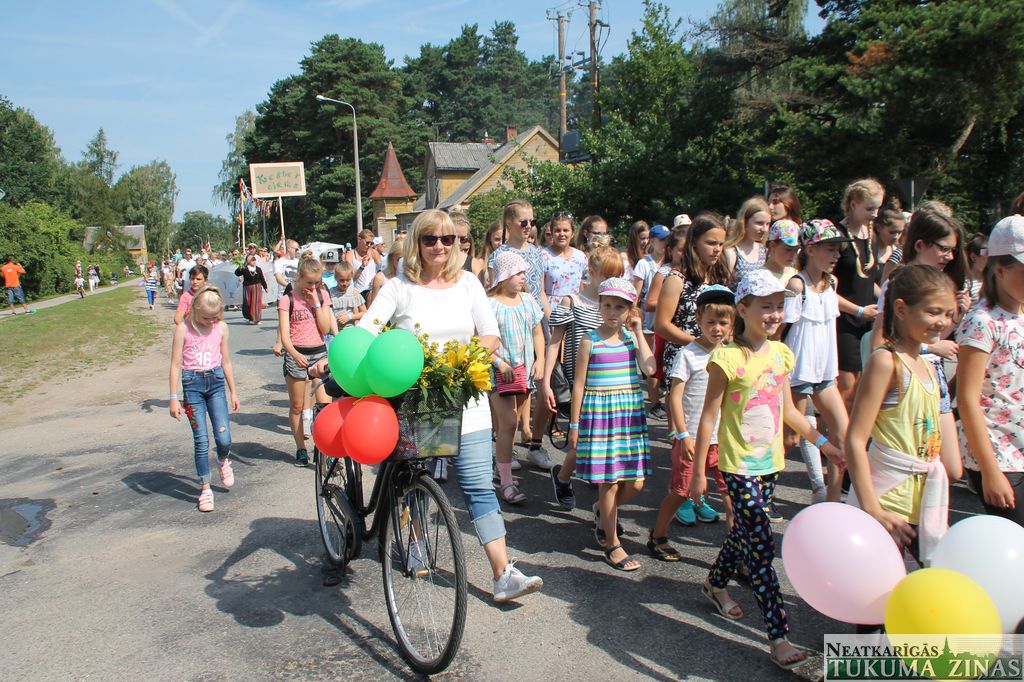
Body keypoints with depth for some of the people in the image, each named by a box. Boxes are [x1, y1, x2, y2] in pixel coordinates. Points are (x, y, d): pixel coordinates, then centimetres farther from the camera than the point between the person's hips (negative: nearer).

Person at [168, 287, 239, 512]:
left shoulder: (221, 328, 3)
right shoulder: (183, 329, -6)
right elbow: (176, 365, -4)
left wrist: (233, 392, 15)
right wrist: (174, 398, -6)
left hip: (216, 382, 2)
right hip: (192, 384, -2)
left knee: (224, 438, -7)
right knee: (201, 440, -2)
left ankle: (223, 461, 29)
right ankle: (205, 489, 11)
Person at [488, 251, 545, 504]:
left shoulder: (528, 300, 8)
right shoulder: (489, 304, -10)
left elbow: (537, 333, 14)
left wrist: (540, 360, 1)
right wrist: (500, 363, -17)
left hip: (524, 370, 6)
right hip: (499, 372, -6)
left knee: (511, 422, 13)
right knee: (507, 423, -10)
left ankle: (502, 462, 29)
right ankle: (506, 482, -6)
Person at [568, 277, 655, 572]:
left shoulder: (632, 337, 6)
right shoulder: (590, 341, -4)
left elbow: (649, 368, -12)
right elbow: (579, 384, -2)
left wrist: (638, 331, -6)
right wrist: (574, 425, -2)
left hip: (630, 414, 4)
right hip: (599, 414, -4)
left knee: (635, 483, 6)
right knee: (610, 483, 0)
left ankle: (603, 510, 37)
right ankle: (613, 545, 16)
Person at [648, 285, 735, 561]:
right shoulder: (688, 354, -9)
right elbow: (676, 396, -10)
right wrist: (683, 435, -15)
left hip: (724, 438, 4)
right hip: (692, 438, -4)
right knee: (681, 492, 5)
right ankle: (657, 537, 25)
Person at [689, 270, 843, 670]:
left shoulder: (780, 354, 4)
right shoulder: (727, 358, -16)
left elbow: (787, 410, 15)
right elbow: (709, 416, -11)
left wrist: (822, 442, 16)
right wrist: (698, 471, -9)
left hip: (770, 462, 7)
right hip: (739, 466, -6)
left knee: (745, 533, 18)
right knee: (761, 546, -6)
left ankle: (716, 583, 44)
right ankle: (779, 637, 0)